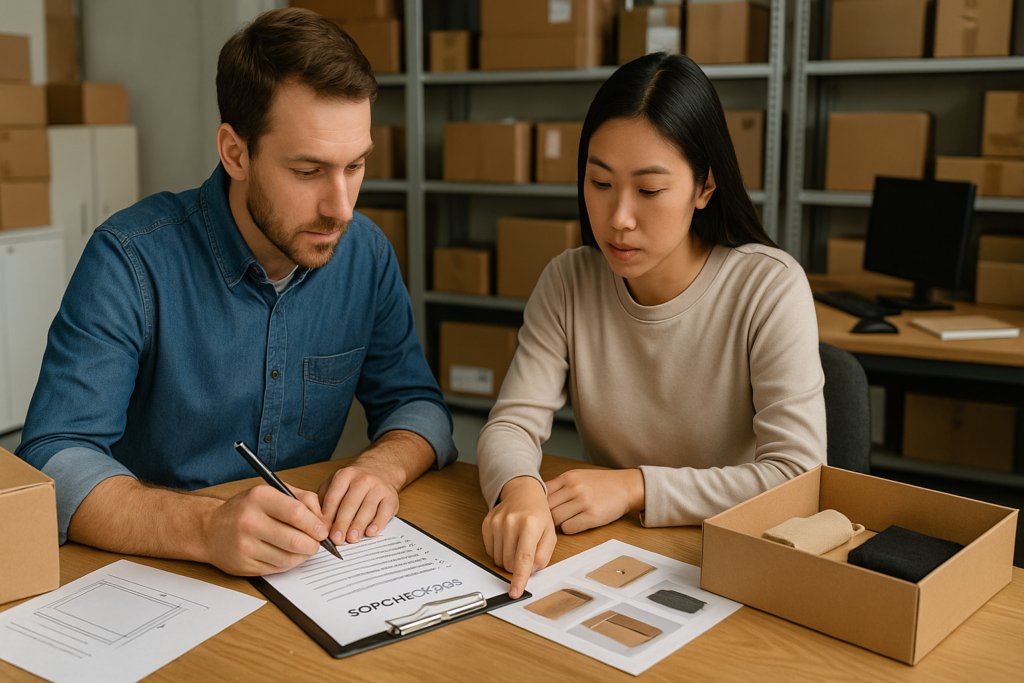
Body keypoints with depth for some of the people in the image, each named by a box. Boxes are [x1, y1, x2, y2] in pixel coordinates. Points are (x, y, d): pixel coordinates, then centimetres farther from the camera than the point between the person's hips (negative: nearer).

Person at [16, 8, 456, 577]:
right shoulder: (132, 260, -16)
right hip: (153, 571, -1)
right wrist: (207, 528, -37)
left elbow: (416, 402, 6)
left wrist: (382, 466, -17)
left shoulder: (366, 253, -1)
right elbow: (53, 461, -20)